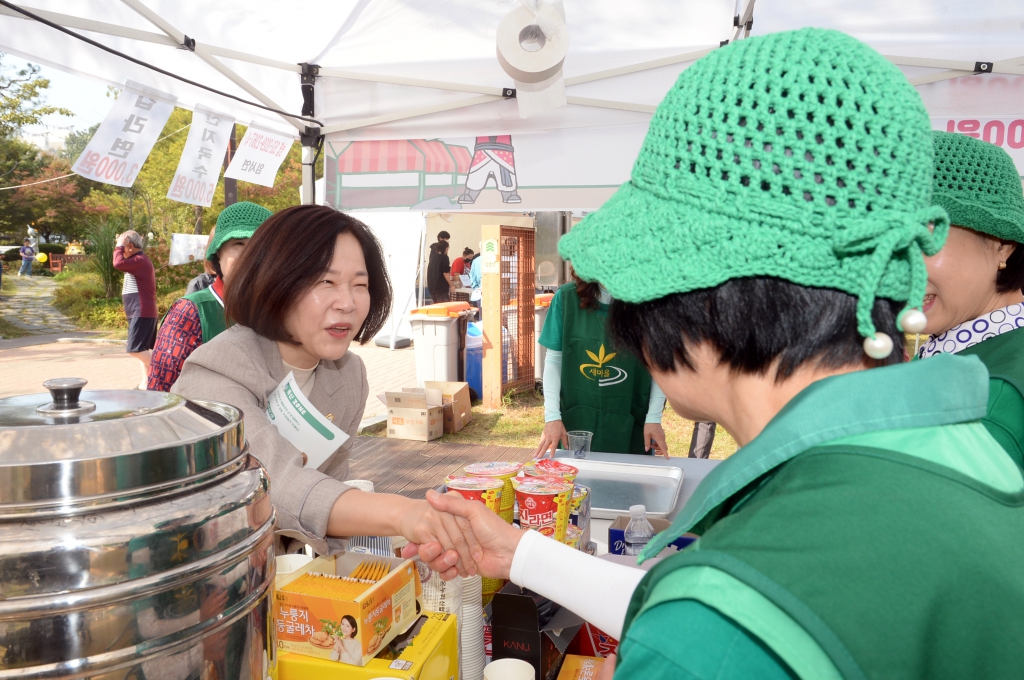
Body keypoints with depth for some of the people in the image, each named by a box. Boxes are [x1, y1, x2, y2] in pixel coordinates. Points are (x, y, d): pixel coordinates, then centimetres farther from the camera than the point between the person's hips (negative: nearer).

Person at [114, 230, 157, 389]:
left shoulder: (140, 260, -16)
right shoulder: (138, 261, 19)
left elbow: (118, 264, -27)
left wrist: (119, 246, -16)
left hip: (142, 313, -11)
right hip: (140, 312, 11)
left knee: (135, 349, -14)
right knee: (143, 350, 11)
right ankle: (146, 381, 14)